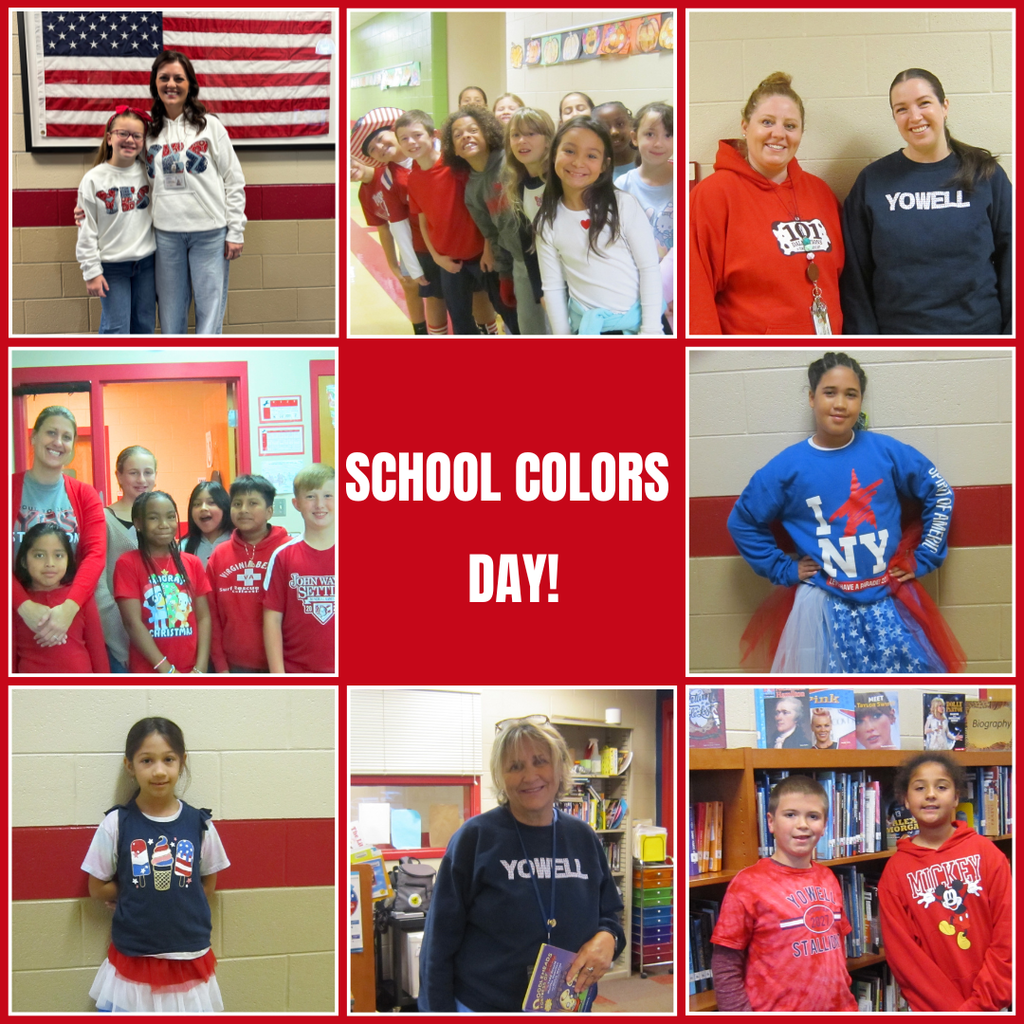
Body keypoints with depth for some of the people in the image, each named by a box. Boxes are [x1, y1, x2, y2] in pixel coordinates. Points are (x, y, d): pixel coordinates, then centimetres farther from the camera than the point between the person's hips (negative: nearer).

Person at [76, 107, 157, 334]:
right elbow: (87, 231, -4)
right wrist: (91, 271, -7)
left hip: (146, 263, 3)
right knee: (116, 329, -4)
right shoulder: (94, 179, -5)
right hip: (112, 266, -3)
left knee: (145, 327, 10)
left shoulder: (148, 173, 3)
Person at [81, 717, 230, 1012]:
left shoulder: (199, 824, -3)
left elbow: (208, 885, 7)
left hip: (189, 960, 1)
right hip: (133, 962, -1)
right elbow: (98, 888, 2)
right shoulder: (117, 824, -6)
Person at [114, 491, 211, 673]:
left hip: (191, 674, 3)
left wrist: (200, 669, -8)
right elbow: (133, 623, -9)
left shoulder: (192, 563, 10)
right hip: (149, 673, -3)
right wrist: (167, 671, -14)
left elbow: (203, 617, 6)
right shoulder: (128, 564, -2)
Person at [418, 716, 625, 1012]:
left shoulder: (584, 839, 3)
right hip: (481, 1006, -4)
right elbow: (440, 941, -8)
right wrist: (439, 1011, -12)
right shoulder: (475, 838, -9)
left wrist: (607, 938, -10)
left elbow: (611, 913, 13)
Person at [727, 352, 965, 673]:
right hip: (826, 606, -1)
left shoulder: (887, 452, -1)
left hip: (889, 601, 1)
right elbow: (742, 522, 9)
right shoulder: (788, 466, -2)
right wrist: (783, 570, 6)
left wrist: (922, 559, 8)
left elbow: (939, 493, 11)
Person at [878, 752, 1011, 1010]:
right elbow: (902, 953, -5)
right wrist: (954, 1009, -13)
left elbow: (1006, 934, -5)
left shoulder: (986, 853, -3)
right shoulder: (895, 870, -3)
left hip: (993, 1004, 0)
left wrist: (981, 1004, -13)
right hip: (935, 1009, 0)